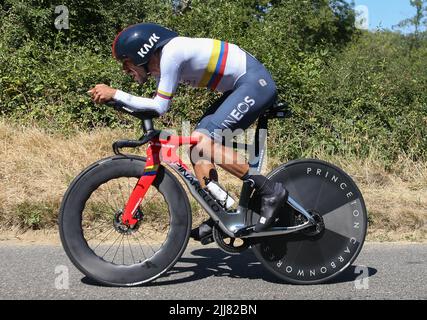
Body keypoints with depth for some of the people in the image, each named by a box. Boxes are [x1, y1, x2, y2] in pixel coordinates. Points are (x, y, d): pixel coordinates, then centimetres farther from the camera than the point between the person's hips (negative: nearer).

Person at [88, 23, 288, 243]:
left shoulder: (170, 54, -19)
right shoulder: (160, 61, 10)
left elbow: (159, 107, -20)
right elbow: (155, 106, 12)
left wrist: (115, 94, -16)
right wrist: (112, 98, 3)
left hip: (256, 83, -10)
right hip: (242, 86, 10)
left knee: (201, 141, -19)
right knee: (196, 144, 4)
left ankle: (269, 191, -15)